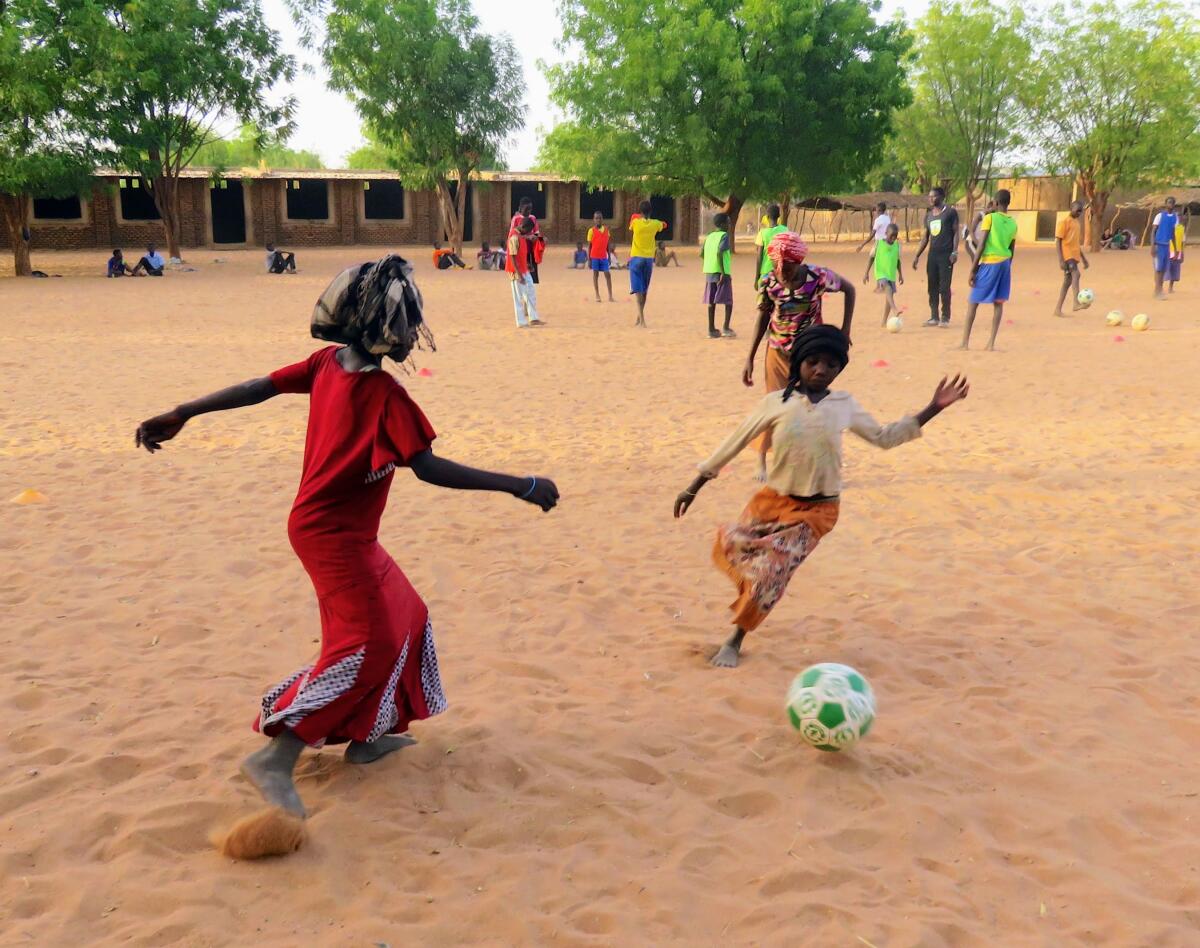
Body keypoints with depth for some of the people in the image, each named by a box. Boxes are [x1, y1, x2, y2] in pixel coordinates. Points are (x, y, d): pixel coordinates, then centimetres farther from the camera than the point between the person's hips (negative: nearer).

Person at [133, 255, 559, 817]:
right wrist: (521, 486, -22)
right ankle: (275, 760, -15)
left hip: (320, 523, 9)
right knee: (368, 645, -12)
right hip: (336, 534, -9)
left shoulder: (327, 364, 2)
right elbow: (429, 469, -24)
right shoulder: (384, 394, -21)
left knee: (403, 618, 19)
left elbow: (257, 388, 6)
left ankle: (366, 735, 27)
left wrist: (180, 415, 15)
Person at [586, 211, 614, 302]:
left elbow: (608, 245, 11)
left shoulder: (606, 229, 6)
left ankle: (610, 296, 1)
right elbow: (589, 246, -1)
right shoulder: (591, 230, -3)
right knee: (595, 275, 4)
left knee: (608, 275, -1)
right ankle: (597, 296, 10)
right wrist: (589, 259, -5)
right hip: (594, 257, -3)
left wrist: (609, 257, 8)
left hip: (604, 257, 3)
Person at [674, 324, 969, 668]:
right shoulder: (776, 403, -3)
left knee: (771, 575, -9)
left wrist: (934, 407, 11)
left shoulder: (845, 405, 4)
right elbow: (734, 443, 0)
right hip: (772, 500, 0)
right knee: (729, 549, -9)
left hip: (816, 511, 0)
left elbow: (885, 437, 15)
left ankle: (735, 641, 13)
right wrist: (693, 487, 1)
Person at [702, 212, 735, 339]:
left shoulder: (709, 237, 12)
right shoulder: (724, 236, -9)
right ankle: (726, 328, -7)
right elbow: (719, 253, -21)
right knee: (728, 301, 2)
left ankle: (712, 329, 9)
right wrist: (723, 273, -21)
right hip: (721, 272, -6)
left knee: (711, 301, 9)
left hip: (709, 272, 6)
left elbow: (701, 254, 12)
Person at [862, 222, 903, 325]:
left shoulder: (897, 245, 6)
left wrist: (900, 274, 19)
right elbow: (871, 258, 1)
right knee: (888, 289, -31)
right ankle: (894, 309, -50)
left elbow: (898, 260, 17)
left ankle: (884, 321, 14)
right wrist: (866, 273, 0)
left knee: (889, 295, 5)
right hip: (881, 273, -5)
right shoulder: (879, 243, -5)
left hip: (892, 275, 5)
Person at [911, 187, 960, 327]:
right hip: (932, 254, 6)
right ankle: (934, 317, 11)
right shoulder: (928, 215, 14)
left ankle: (945, 317, 2)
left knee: (944, 288, -6)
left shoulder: (950, 212, -2)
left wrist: (954, 252, -14)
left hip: (946, 254, -6)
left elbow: (956, 232, -5)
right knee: (932, 287, 5)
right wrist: (917, 255, 14)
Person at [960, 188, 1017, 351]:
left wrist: (973, 269, -10)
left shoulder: (989, 218, -7)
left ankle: (965, 342, 2)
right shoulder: (1013, 223, 8)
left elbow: (982, 245, -12)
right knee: (998, 303, 7)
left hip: (988, 263, -5)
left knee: (972, 303, 3)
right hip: (1004, 264, 5)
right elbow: (1011, 250, 12)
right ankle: (991, 344, 2)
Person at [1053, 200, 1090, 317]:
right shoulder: (1064, 222, -7)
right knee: (1076, 274, -28)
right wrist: (1060, 260, -20)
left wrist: (1084, 258, 22)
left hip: (1074, 256, 9)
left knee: (1067, 282, 7)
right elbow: (1058, 241, -12)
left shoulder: (1076, 222, 18)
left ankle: (1058, 309, 11)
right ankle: (1076, 303, -39)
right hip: (1067, 256, -9)